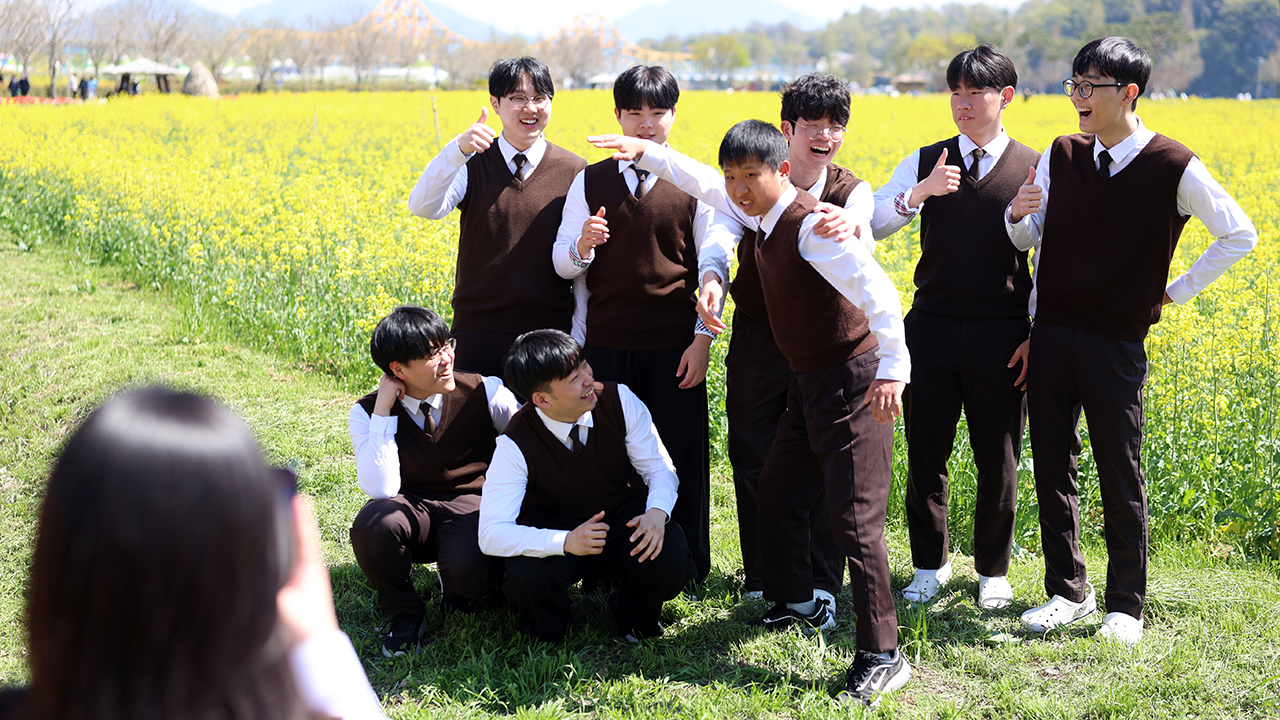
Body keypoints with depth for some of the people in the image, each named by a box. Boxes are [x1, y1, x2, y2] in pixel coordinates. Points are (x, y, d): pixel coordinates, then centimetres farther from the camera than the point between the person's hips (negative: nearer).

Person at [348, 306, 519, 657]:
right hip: (411, 508, 1)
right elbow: (382, 490, -21)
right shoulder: (368, 412, -9)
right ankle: (404, 614, -5)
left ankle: (456, 585, 8)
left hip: (470, 504, -1)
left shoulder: (484, 393, -9)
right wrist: (383, 412, -24)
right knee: (370, 525, -35)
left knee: (469, 571, -35)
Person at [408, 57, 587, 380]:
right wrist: (458, 148, -29)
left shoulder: (574, 171, 3)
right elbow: (423, 207, -17)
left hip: (550, 329, 0)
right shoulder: (472, 164, 1)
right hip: (478, 333, 0)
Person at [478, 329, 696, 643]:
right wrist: (566, 542, -40)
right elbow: (491, 534, -26)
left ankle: (635, 623, 8)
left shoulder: (619, 401, -16)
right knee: (528, 579, -34)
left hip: (623, 518, 2)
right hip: (553, 529, -2)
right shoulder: (515, 445, -23)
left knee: (669, 562, -28)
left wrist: (657, 512, -30)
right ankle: (547, 638, 4)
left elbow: (659, 468, -6)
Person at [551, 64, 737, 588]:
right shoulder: (590, 182, 6)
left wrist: (704, 337, -5)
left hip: (673, 346, -1)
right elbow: (562, 264, 8)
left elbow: (712, 265, 3)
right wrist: (582, 248, -15)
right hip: (606, 345, 1)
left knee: (680, 459, 4)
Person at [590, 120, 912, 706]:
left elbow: (877, 292, -32)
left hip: (853, 382, -10)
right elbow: (704, 184, 24)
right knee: (778, 489, 20)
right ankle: (798, 604, 40)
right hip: (808, 380, 10)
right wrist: (648, 153, 21)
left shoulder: (809, 225, -23)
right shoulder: (760, 217, 5)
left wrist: (894, 367, -38)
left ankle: (881, 656, -7)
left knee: (855, 518, -11)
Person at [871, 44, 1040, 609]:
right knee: (925, 455, 7)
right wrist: (921, 192, -20)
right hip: (932, 326, 1)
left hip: (1000, 332, -1)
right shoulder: (925, 162, 5)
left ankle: (993, 570, 25)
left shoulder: (1034, 170, 0)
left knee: (998, 460, 8)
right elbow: (871, 224, -4)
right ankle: (930, 564, 24)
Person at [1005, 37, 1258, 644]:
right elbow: (1033, 239, 11)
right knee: (1052, 472, 8)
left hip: (1115, 344, -4)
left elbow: (1239, 235, 2)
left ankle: (1125, 606, 16)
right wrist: (1016, 216, -11)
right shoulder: (1061, 156, 4)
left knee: (1120, 480, 4)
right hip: (1050, 336, 4)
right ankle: (1067, 593, 21)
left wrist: (1178, 291, 0)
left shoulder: (1174, 167, -8)